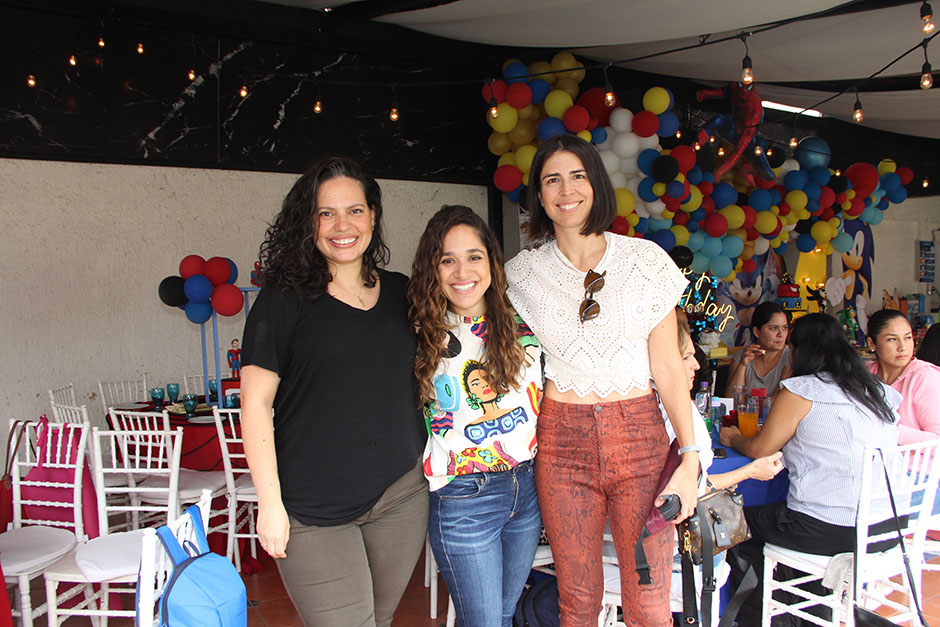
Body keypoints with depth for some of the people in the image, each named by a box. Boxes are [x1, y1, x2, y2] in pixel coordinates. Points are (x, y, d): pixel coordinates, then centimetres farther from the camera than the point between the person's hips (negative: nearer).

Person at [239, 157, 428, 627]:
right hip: (315, 510, -4)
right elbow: (255, 403, -7)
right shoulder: (284, 300, -6)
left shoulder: (400, 293, 8)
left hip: (402, 495, 5)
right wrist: (270, 503, -10)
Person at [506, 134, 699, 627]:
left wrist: (689, 458, -6)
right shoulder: (522, 273, 3)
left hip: (639, 437, -1)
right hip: (562, 442, 1)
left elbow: (668, 367, 0)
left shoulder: (646, 260, 0)